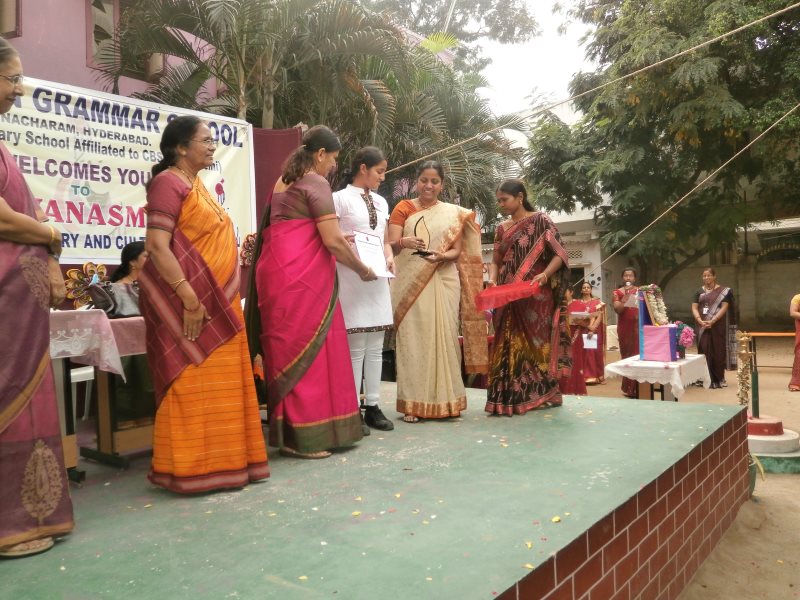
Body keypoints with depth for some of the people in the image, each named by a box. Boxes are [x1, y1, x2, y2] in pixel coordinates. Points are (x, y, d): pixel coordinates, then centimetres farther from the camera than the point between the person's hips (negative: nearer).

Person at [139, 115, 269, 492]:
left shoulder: (197, 184, 18)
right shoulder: (169, 183, -10)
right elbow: (157, 246, -20)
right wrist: (189, 299, -24)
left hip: (216, 300, 9)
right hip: (190, 301, -9)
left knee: (218, 384, 12)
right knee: (192, 384, -4)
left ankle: (219, 462, 22)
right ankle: (188, 469, 7)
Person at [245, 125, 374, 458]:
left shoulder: (283, 181, 20)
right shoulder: (315, 183, -7)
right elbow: (333, 241, -14)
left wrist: (339, 242, 28)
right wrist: (362, 269, 0)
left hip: (278, 270, 9)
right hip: (302, 275, -9)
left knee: (288, 348, 11)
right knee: (306, 349, -4)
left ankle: (290, 430, 19)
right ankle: (302, 436, 2)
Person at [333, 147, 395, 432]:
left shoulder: (381, 202, 17)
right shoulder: (340, 198, -3)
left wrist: (389, 257, 2)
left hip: (378, 278, 7)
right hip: (351, 278, -6)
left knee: (375, 347, 8)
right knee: (355, 347, -5)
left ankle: (372, 406, 17)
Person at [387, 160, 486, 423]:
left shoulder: (454, 213, 12)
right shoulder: (403, 208, 7)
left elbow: (457, 251, 5)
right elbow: (390, 246, -3)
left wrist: (439, 256, -17)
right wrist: (403, 242, -26)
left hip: (443, 284, 2)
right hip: (410, 284, -1)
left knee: (443, 338, 0)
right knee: (412, 339, -5)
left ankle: (445, 400, 7)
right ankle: (413, 403, -2)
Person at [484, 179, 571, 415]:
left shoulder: (540, 221, -1)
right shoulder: (502, 229, 15)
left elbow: (559, 254, -6)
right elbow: (495, 262, 13)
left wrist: (545, 275, -22)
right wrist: (492, 280, -7)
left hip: (536, 297, -5)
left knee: (535, 343, -2)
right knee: (509, 346, 3)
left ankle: (540, 394, 7)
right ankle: (510, 396, 7)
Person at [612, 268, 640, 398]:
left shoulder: (640, 291, 9)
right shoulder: (618, 292, 6)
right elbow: (617, 309, -7)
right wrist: (626, 295, -14)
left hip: (638, 327, 0)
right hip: (624, 328, 0)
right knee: (626, 355, 0)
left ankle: (637, 389, 2)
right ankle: (629, 388, 7)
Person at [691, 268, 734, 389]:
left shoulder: (723, 291, 1)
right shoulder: (699, 291, 10)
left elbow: (724, 307, -8)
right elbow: (694, 308, 4)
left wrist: (712, 321, -19)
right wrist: (700, 321, -14)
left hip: (718, 326, -2)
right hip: (702, 326, 2)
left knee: (718, 351, 0)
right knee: (704, 350, 0)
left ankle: (719, 379, 9)